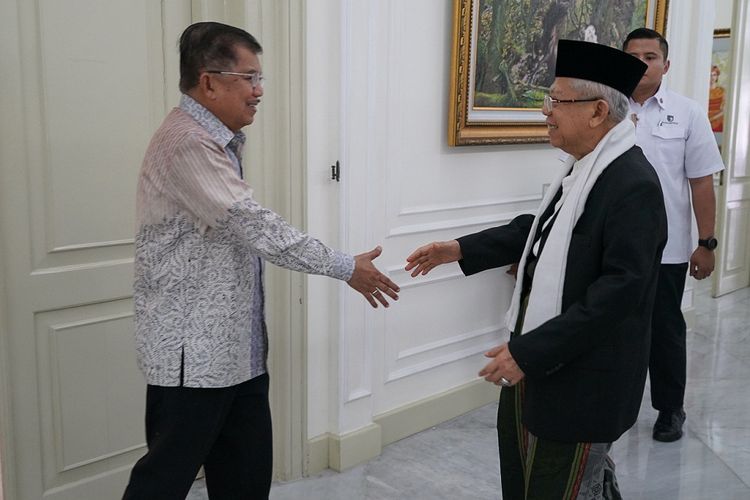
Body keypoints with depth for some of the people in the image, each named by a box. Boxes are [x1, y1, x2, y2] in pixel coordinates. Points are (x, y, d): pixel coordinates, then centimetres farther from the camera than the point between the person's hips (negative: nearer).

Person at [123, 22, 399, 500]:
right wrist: (346, 267, -17)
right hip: (194, 349, -9)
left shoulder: (218, 141, 13)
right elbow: (255, 226, -23)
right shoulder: (187, 143, -19)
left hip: (235, 346, 9)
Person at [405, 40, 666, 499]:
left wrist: (530, 352, -27)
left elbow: (621, 290, -28)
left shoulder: (635, 185, -24)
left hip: (583, 375, -9)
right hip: (540, 357, 10)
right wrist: (460, 249, 11)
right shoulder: (581, 167, 4)